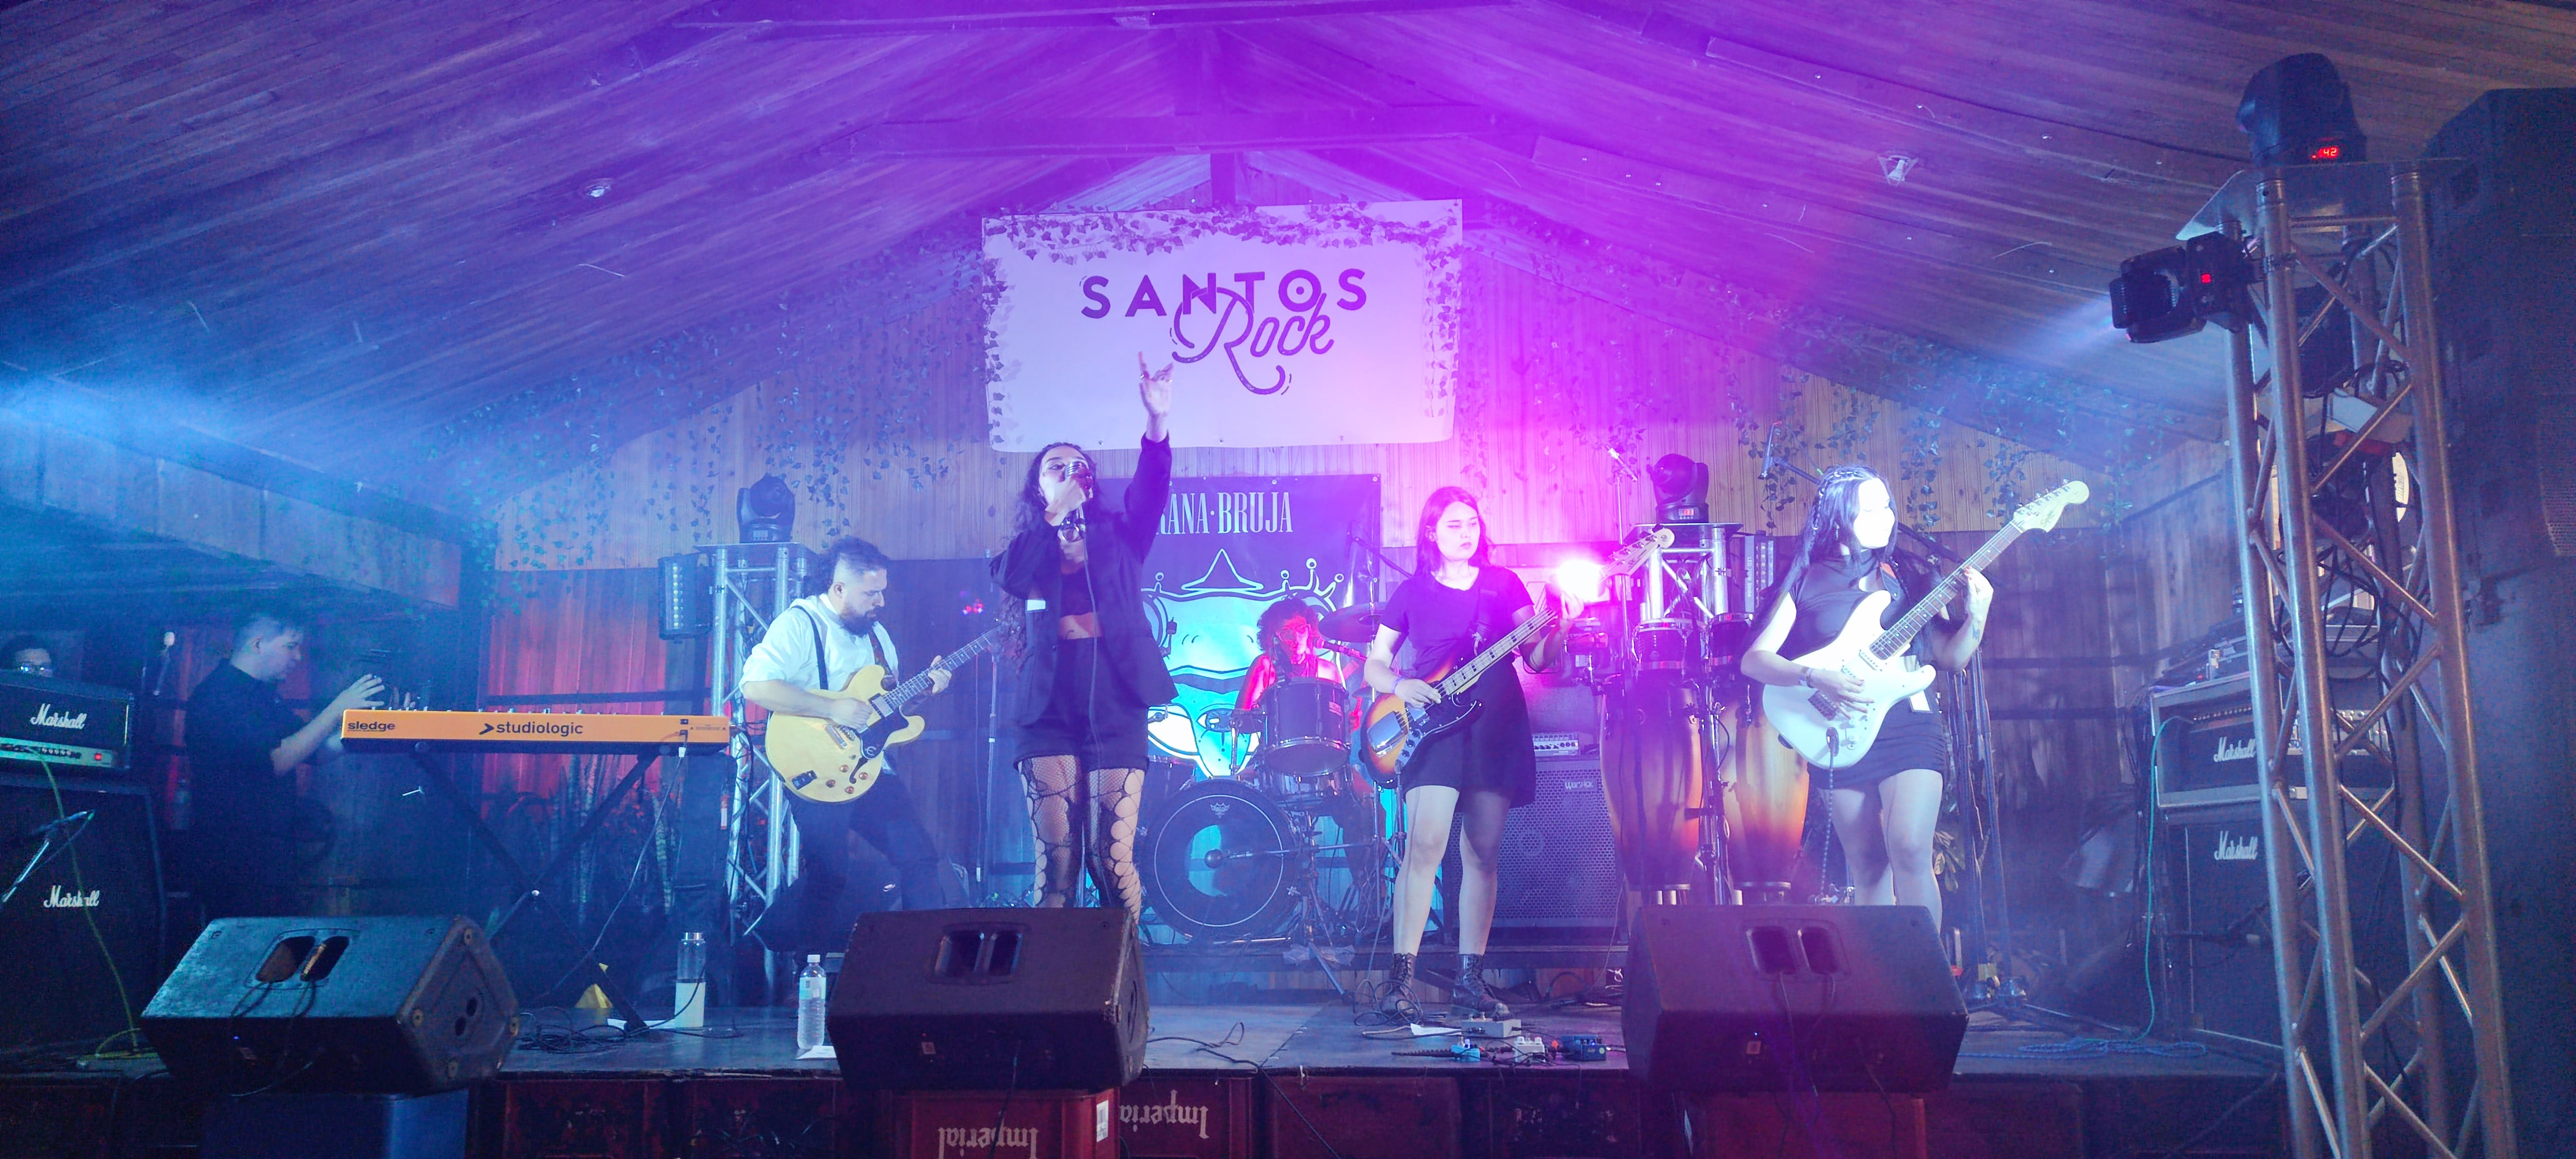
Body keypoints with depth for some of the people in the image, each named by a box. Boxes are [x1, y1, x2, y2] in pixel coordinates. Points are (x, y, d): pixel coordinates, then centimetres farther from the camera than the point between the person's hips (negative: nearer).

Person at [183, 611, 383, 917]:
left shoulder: (262, 693, 18)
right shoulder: (219, 694, -14)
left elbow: (317, 752, 16)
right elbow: (276, 761, -24)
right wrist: (337, 710, -21)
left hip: (271, 845, 9)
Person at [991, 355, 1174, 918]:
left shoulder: (1118, 537, 14)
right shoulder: (1029, 549, 15)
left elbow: (1151, 490, -3)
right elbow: (1010, 578, -7)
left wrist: (1158, 421, -19)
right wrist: (1056, 513, -8)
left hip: (1115, 709, 0)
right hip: (1049, 713, 1)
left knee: (1113, 859, -5)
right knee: (1056, 860, -4)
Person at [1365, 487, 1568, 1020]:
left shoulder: (1504, 584, 10)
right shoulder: (1413, 592, 8)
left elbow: (1537, 659, 5)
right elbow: (1374, 663, 10)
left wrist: (1561, 627, -15)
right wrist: (1401, 685, -11)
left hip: (1496, 729, 2)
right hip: (1433, 726, -2)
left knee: (1483, 855, 4)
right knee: (1424, 846, -17)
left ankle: (1470, 979, 11)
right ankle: (1401, 978, -15)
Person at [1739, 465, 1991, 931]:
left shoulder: (1905, 576, 9)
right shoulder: (1806, 582, 3)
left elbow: (1951, 657, 10)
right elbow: (1754, 659, -3)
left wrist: (1976, 614, -8)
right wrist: (1816, 679, -18)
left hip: (1909, 726, 0)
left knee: (1909, 851, -18)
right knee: (1867, 868, 5)